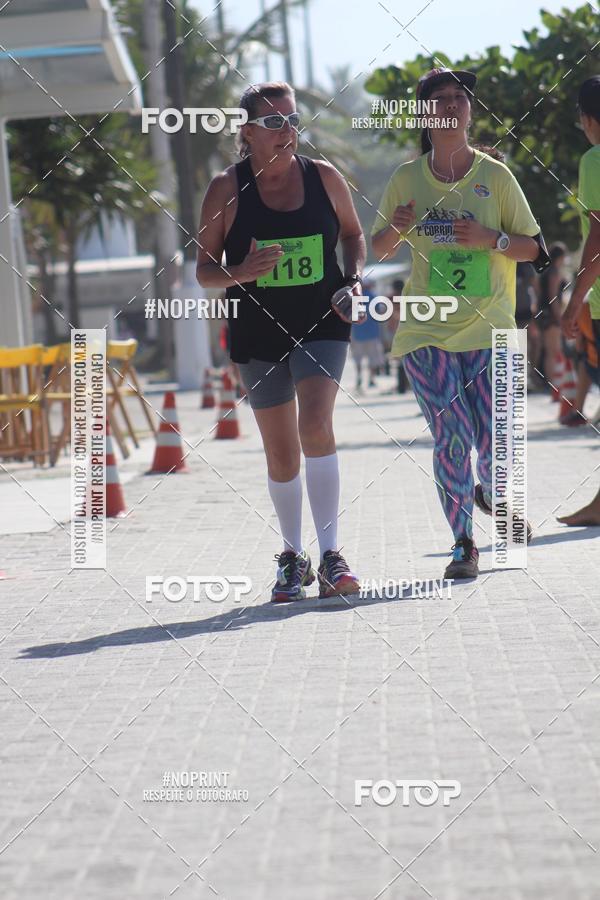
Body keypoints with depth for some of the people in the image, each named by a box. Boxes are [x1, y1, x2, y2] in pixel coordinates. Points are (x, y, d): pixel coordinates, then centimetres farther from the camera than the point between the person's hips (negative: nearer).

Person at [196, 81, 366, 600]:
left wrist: (354, 278, -2)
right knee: (280, 452, 7)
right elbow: (204, 270, 0)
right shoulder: (227, 190, -4)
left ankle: (331, 556, -17)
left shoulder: (323, 177, 0)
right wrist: (240, 273, -21)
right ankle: (293, 558, 25)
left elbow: (352, 233, 16)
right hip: (259, 332, 1)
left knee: (316, 426, -21)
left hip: (322, 325, -1)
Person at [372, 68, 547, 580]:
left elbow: (533, 249, 5)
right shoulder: (406, 179, 4)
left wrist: (492, 238, -14)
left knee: (493, 445, -5)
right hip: (427, 333, 0)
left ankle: (491, 494, 31)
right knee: (451, 437, -10)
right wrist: (396, 230, -9)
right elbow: (379, 249, 14)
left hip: (489, 331, 0)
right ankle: (463, 543, 5)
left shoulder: (496, 176, 2)